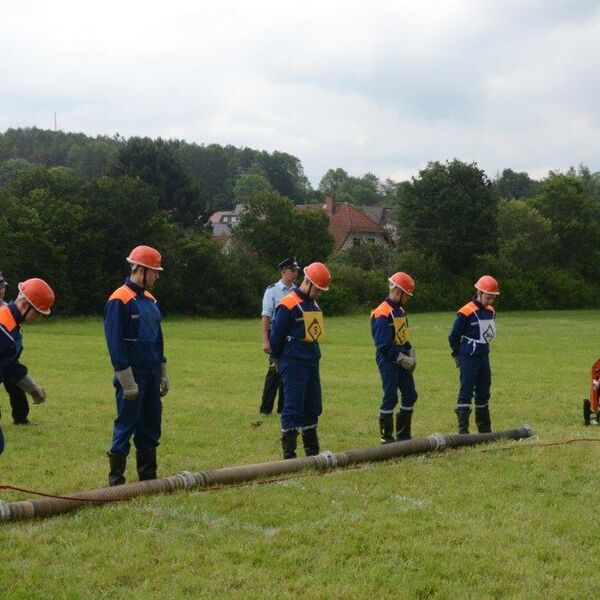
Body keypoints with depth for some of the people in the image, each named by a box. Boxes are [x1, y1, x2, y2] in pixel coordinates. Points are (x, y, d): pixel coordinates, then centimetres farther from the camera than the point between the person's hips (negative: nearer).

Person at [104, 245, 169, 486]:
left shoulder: (149, 299, 13)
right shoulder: (119, 300, -13)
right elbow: (115, 343, -16)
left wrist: (163, 374, 17)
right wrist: (127, 382, -19)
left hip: (151, 373, 8)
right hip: (132, 374, -8)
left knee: (151, 425, 12)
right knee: (125, 426, -2)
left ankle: (148, 476, 22)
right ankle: (116, 480, 6)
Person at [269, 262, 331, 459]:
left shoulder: (314, 304, 14)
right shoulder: (288, 304, -13)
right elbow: (276, 335, -10)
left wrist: (313, 355, 16)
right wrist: (278, 360, 1)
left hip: (312, 362, 8)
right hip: (293, 364, -8)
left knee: (313, 408, 12)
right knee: (293, 408, -5)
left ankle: (313, 452, 22)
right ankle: (289, 454, 1)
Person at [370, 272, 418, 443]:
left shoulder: (400, 310, 12)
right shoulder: (382, 314, -18)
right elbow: (384, 345, -21)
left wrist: (411, 356, 8)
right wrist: (403, 359, -16)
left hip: (402, 360, 9)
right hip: (388, 360, -9)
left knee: (410, 395, 10)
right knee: (390, 398, -5)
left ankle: (403, 435, 20)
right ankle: (387, 438, 5)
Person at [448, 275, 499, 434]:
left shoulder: (491, 312, 6)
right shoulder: (466, 312, -16)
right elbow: (454, 336, -8)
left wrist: (483, 350, 15)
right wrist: (457, 356, -1)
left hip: (484, 357, 8)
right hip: (469, 358, -7)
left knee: (484, 392, 13)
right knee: (466, 392, -6)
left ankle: (485, 429, 22)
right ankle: (463, 430, -4)